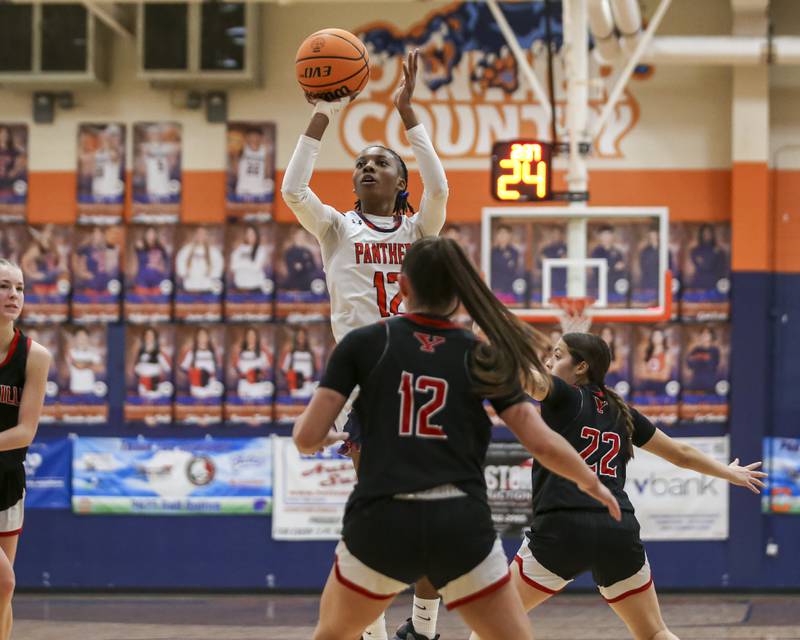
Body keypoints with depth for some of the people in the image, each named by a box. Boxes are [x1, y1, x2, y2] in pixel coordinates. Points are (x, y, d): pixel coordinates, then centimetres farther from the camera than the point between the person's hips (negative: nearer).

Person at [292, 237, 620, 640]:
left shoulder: (363, 343, 5)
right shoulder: (481, 357, 9)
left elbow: (307, 436, 0)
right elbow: (543, 443, 3)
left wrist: (326, 438, 25)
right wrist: (592, 484, 22)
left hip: (381, 524, 0)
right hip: (462, 526, 0)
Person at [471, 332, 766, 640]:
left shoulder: (562, 397, 7)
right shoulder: (622, 412, 21)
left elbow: (531, 378, -15)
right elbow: (681, 453, 31)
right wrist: (728, 472, 45)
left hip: (562, 531, -5)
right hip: (619, 532, 5)